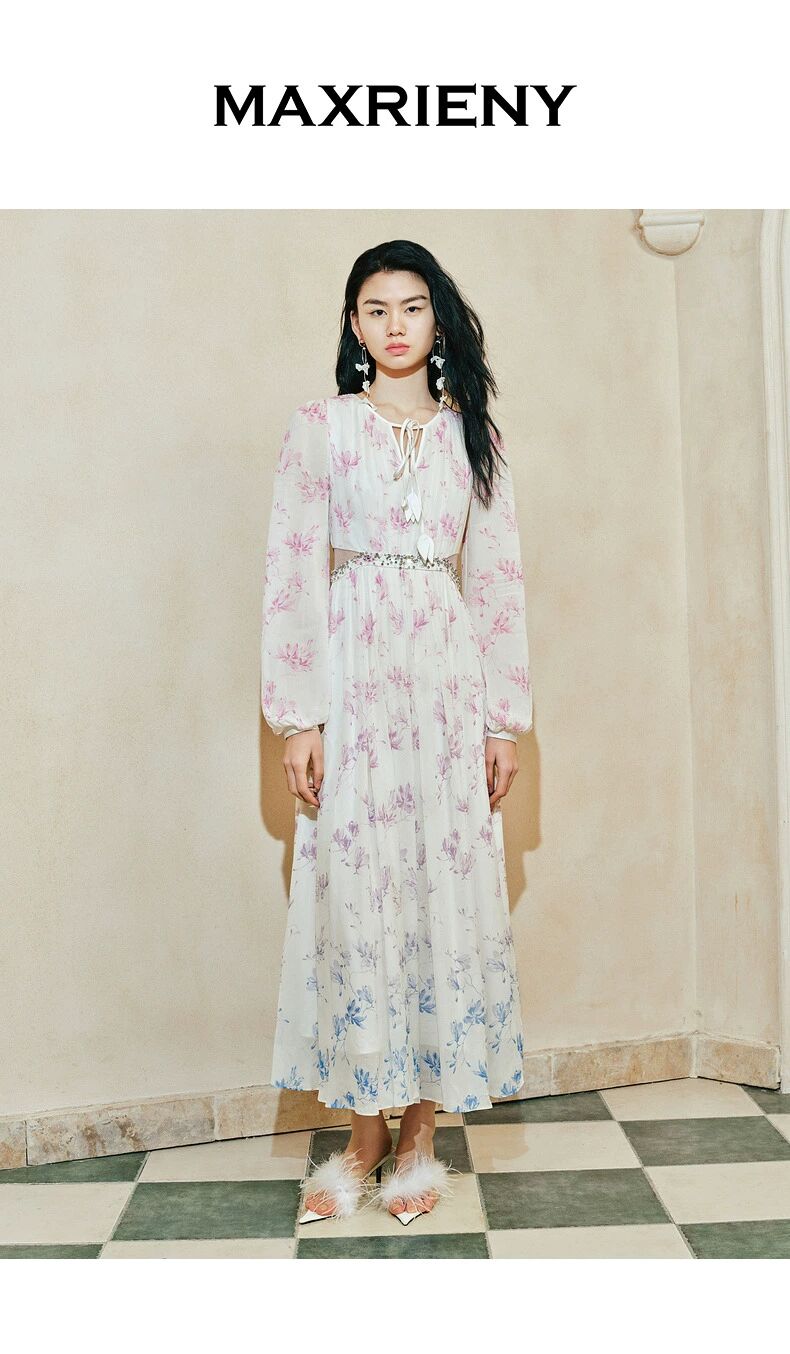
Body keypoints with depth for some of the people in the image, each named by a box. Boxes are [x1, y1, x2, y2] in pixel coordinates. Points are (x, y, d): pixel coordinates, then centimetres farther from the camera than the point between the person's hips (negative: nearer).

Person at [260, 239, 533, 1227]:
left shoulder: (473, 435, 13)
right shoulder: (319, 427, 5)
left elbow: (497, 580, 10)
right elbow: (292, 573, -2)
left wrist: (506, 718, 4)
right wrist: (298, 717, -9)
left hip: (449, 674, 2)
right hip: (354, 673, -2)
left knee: (449, 890, 1)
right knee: (357, 890, -1)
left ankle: (420, 1135, 14)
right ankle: (364, 1138, 13)